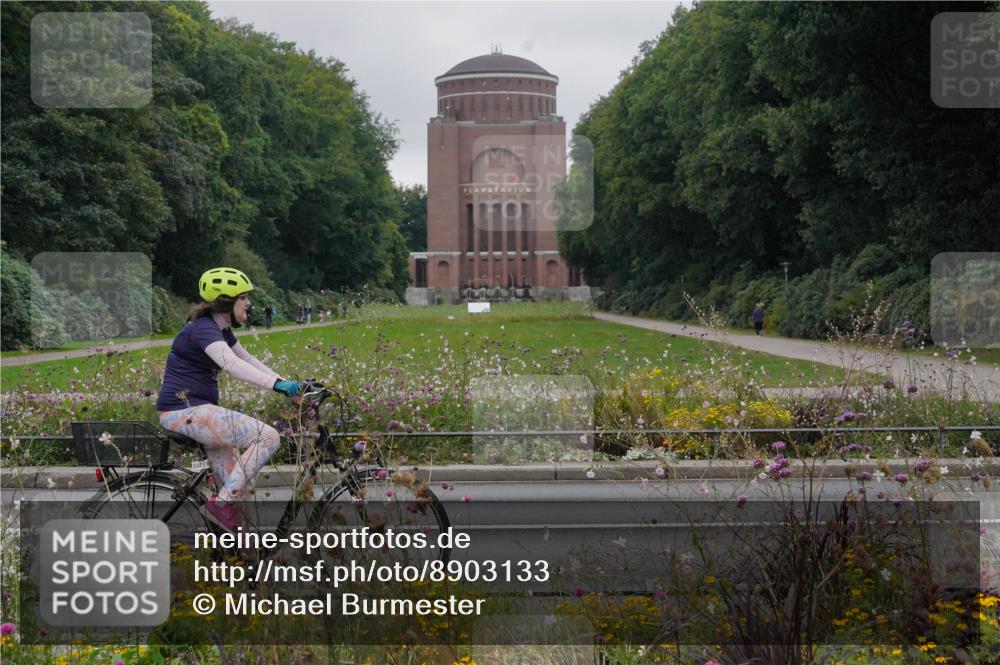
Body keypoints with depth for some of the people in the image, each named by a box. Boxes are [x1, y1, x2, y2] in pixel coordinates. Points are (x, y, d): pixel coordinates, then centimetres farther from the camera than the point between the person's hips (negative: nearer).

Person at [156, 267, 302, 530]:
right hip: (185, 412, -10)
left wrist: (287, 384, 10)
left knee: (240, 490, 10)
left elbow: (248, 360, 20)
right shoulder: (203, 328, -17)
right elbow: (231, 364, -34)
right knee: (268, 436, -19)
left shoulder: (220, 329, 13)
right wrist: (276, 384, -44)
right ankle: (223, 502, -15)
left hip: (197, 410, 10)